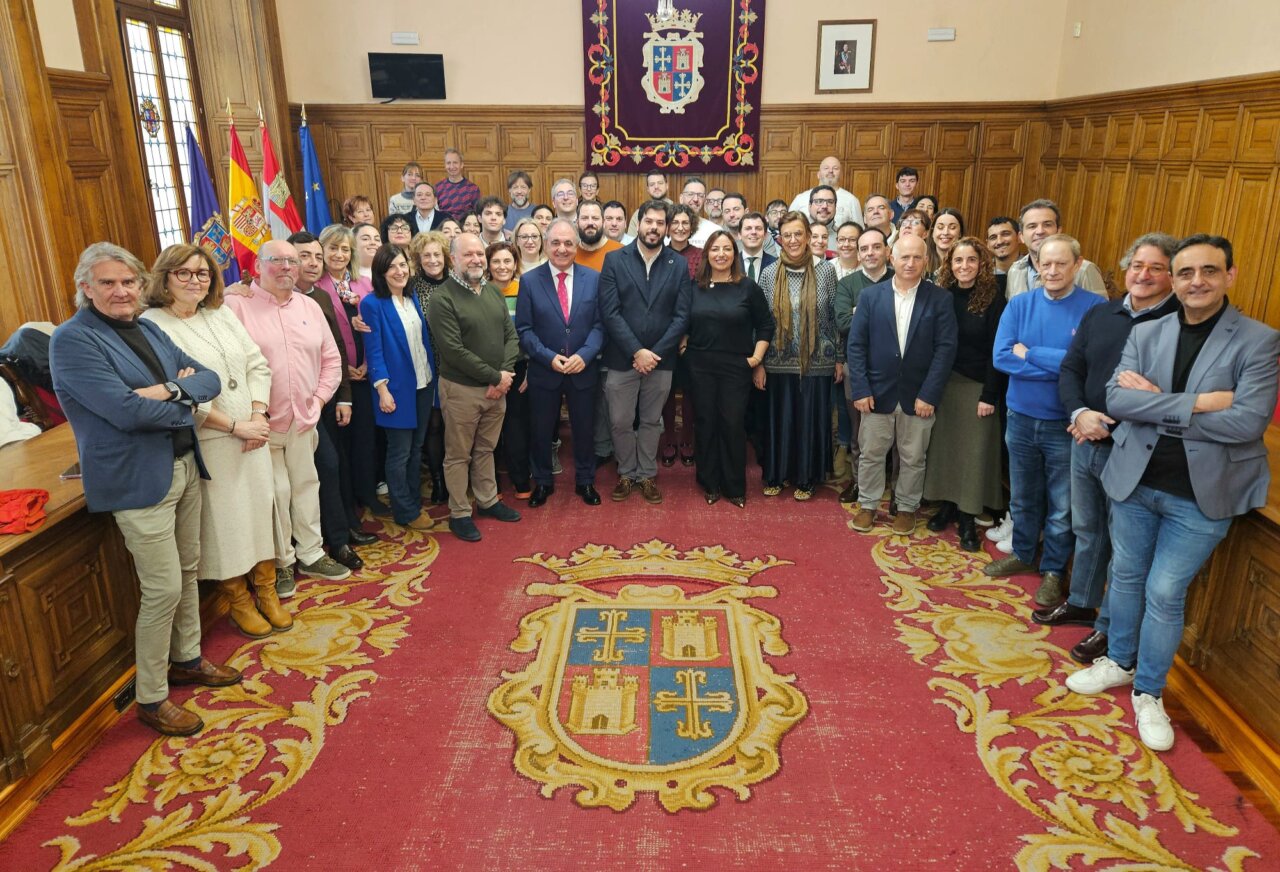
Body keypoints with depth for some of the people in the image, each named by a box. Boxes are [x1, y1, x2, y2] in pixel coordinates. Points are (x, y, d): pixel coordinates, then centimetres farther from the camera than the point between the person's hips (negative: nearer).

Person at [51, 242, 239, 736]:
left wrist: (172, 390, -15)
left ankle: (187, 659, 39)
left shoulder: (148, 330, 11)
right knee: (163, 590, -3)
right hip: (138, 481, -7)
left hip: (183, 465, 8)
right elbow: (127, 410, -24)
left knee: (188, 571, 19)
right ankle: (151, 699, 15)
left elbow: (211, 379, 4)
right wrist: (188, 404, -10)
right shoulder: (73, 340, -12)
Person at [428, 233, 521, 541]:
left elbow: (511, 335, 7)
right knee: (459, 455, 7)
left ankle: (488, 500, 35)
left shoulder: (494, 292, 7)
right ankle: (459, 513, 20)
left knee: (486, 449, 19)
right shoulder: (442, 298, -13)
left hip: (497, 387, 6)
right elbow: (453, 350, -19)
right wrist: (495, 376, -17)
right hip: (461, 389, -5)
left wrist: (506, 373, -10)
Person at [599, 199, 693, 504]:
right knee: (621, 422, 7)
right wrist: (636, 351, -15)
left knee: (652, 421, 13)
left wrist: (655, 353, -12)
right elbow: (609, 312, -8)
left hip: (660, 359, 1)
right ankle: (626, 473, 27)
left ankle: (647, 475, 29)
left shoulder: (679, 265, 2)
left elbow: (681, 316, -2)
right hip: (622, 359, -1)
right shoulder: (614, 260, -2)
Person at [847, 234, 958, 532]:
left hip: (918, 396, 0)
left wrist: (929, 394, -13)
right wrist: (860, 390, -9)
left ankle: (906, 507, 30)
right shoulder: (870, 296, 1)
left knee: (913, 459, 12)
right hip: (877, 393, 1)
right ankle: (868, 504, 29)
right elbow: (856, 345, -1)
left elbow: (945, 348, -7)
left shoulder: (940, 299, -3)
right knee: (870, 454, 11)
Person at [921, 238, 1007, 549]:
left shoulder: (993, 299, -6)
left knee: (974, 450, 2)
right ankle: (945, 505, 23)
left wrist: (990, 395, -12)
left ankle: (967, 518, 11)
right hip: (944, 383, 3)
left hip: (977, 386, -3)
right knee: (943, 444, 8)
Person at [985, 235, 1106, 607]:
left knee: (1062, 506, 9)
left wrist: (1030, 354, -15)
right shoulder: (1019, 305, -1)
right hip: (1021, 418, 3)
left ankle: (1053, 570, 26)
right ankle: (1022, 554, 38)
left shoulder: (1096, 308, -10)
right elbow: (1001, 356, -12)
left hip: (1065, 425, -3)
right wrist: (1059, 365, -18)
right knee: (1022, 498, 19)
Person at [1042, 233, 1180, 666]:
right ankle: (1080, 604, 38)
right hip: (1085, 444, 6)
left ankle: (1109, 628, 21)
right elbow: (1070, 370, 8)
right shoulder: (1099, 314, 8)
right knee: (1086, 530, 20)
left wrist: (1107, 424, -18)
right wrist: (1080, 412, -12)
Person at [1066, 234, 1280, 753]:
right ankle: (1119, 662, 39)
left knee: (1165, 593, 2)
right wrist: (1194, 403, -22)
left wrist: (1157, 404, -17)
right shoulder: (1145, 334, 1)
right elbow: (1116, 399, -12)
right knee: (1126, 577, 17)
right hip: (1134, 480, 4)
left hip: (1200, 496, -3)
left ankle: (1149, 693, 23)